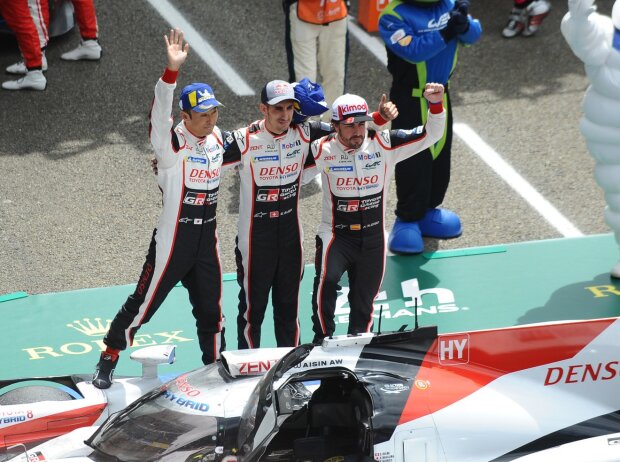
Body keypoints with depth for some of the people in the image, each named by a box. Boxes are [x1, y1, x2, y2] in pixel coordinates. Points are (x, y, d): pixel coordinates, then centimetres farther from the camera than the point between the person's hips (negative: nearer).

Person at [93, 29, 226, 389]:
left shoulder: (218, 138, 4)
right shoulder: (171, 142, -15)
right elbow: (160, 113, -36)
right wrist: (172, 70, -48)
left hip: (207, 240, 5)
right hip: (172, 240, -5)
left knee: (211, 311, 13)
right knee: (143, 305, 3)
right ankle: (109, 359, 20)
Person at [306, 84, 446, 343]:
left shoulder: (384, 144, -6)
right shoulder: (323, 150, -8)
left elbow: (430, 135, -6)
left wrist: (435, 104, -21)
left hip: (373, 238, 2)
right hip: (336, 234, -2)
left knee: (364, 300, 12)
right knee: (327, 279, -29)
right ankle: (323, 339, -15)